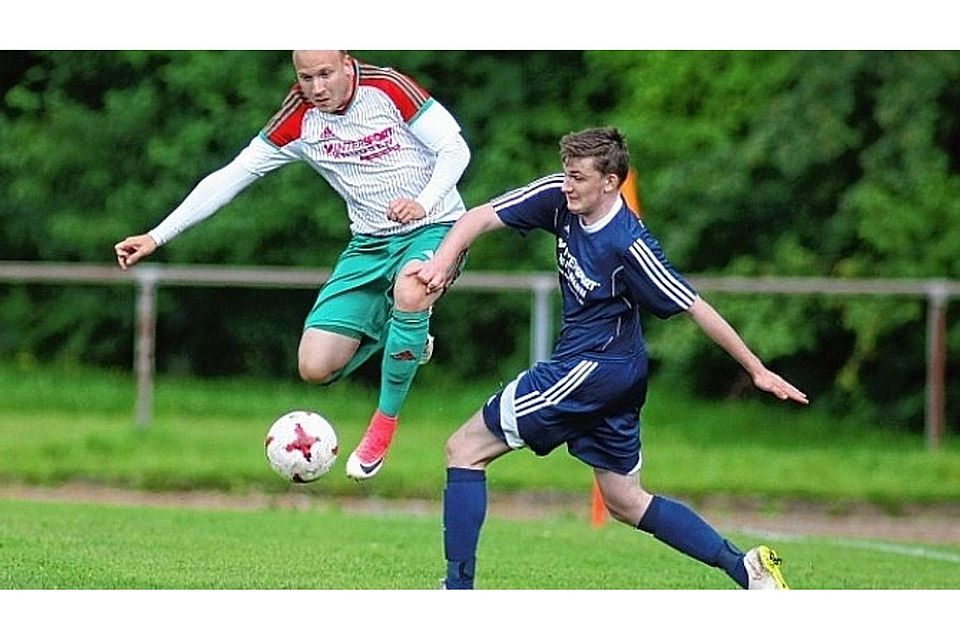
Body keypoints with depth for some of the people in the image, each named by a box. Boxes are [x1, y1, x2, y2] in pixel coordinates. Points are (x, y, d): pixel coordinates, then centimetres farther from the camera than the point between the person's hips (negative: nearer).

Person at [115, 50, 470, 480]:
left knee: (409, 291, -40)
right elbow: (230, 178, -3)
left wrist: (423, 204, -30)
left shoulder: (387, 89, -15)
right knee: (315, 367, -11)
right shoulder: (298, 121, -5)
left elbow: (455, 149, -12)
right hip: (369, 243, 4)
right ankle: (395, 334, 22)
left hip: (432, 227, -4)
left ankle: (384, 424, -19)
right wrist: (157, 237, -6)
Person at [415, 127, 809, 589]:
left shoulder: (629, 245, -22)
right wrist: (442, 261, -17)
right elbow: (482, 217, 2)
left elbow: (695, 308, -17)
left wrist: (757, 370, -13)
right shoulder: (559, 198, -3)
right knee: (626, 503, 15)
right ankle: (747, 569, 12)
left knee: (465, 448, -6)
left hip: (595, 367, -9)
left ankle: (458, 592, -7)